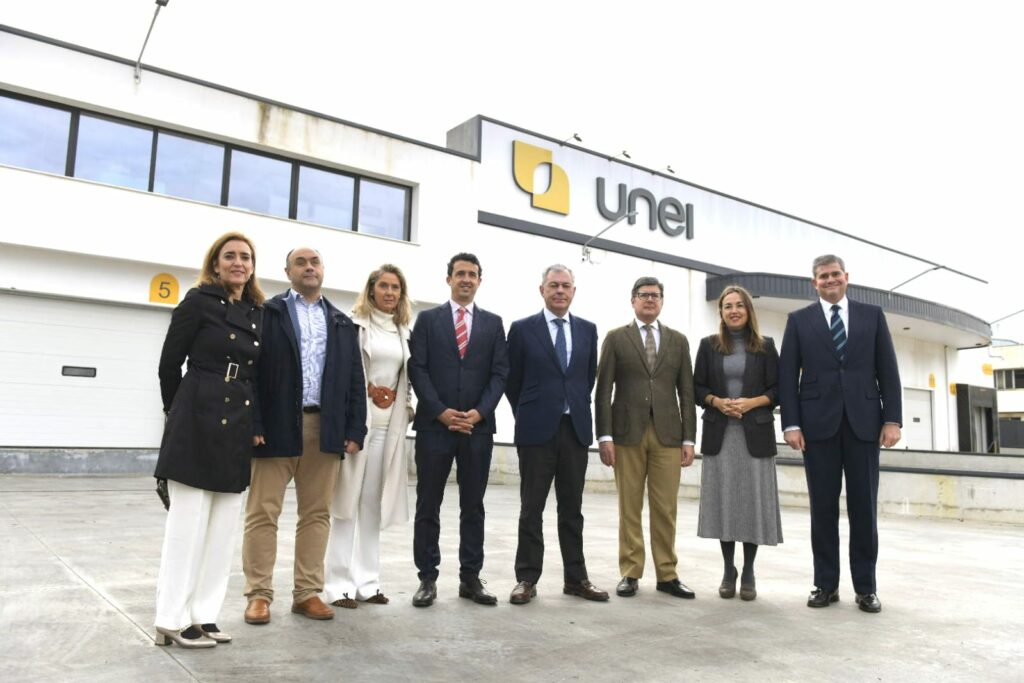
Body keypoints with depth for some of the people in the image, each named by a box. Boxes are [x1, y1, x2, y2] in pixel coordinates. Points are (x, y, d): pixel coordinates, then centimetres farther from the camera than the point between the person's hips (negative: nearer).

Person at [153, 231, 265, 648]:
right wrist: (177, 412, 8)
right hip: (198, 422, -6)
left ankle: (203, 615, 18)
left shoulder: (259, 313, 11)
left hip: (239, 426, 6)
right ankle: (173, 620, 8)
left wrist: (255, 422, 12)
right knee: (188, 521, -1)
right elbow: (169, 364, -1)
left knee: (223, 526, 8)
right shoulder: (199, 301, -3)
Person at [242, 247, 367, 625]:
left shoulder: (342, 323, 15)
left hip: (326, 428, 3)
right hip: (277, 425, -3)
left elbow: (355, 379, 11)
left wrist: (355, 430, 2)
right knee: (263, 513, 2)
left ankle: (308, 592, 16)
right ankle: (259, 594, 12)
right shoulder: (267, 313, 5)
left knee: (316, 513, 7)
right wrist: (253, 424, -12)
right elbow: (251, 371, -3)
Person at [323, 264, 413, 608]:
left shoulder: (404, 332, 15)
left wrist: (406, 409, 8)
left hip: (389, 426, 5)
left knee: (373, 503, 8)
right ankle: (340, 584, 5)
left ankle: (366, 581, 15)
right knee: (346, 501, -1)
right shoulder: (354, 324, -2)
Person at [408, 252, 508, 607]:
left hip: (478, 426, 2)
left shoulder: (493, 323, 11)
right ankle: (427, 578, 14)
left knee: (473, 507, 8)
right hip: (434, 425, -1)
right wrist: (441, 411, -12)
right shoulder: (427, 319, 7)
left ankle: (471, 578, 17)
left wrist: (479, 412, -9)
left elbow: (499, 373, 4)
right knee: (428, 506, 4)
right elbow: (417, 369, -1)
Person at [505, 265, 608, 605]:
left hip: (576, 429, 3)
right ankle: (527, 579, 13)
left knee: (572, 509, 11)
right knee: (531, 509, 4)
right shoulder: (522, 329, -1)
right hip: (537, 430, -3)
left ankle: (576, 578, 20)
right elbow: (512, 381, 5)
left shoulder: (588, 330, 8)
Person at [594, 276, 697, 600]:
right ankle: (630, 573, 14)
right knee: (629, 507, 4)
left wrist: (689, 439, 2)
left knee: (665, 509, 4)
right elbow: (603, 391, 0)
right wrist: (604, 436, -7)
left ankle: (667, 574, 15)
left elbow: (686, 392, 8)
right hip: (628, 432, -1)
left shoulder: (678, 340, 11)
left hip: (668, 434, 2)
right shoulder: (616, 338, 5)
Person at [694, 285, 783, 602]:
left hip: (755, 433, 0)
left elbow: (777, 389, 3)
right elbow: (697, 388, 7)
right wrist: (717, 401, -12)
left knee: (753, 500, 0)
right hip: (719, 433, 1)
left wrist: (751, 402, -13)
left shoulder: (765, 346, 6)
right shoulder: (709, 345, 8)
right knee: (724, 500, 2)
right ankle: (728, 570, 14)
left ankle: (748, 572, 12)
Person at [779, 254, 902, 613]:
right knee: (823, 507, 4)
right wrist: (791, 423, -6)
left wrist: (892, 419, -3)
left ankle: (866, 586, 15)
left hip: (863, 422, 1)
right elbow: (787, 375, 2)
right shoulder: (799, 320, 8)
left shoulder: (872, 315, 11)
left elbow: (888, 370, 7)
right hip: (818, 423, -1)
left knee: (864, 506, 5)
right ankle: (826, 584, 13)